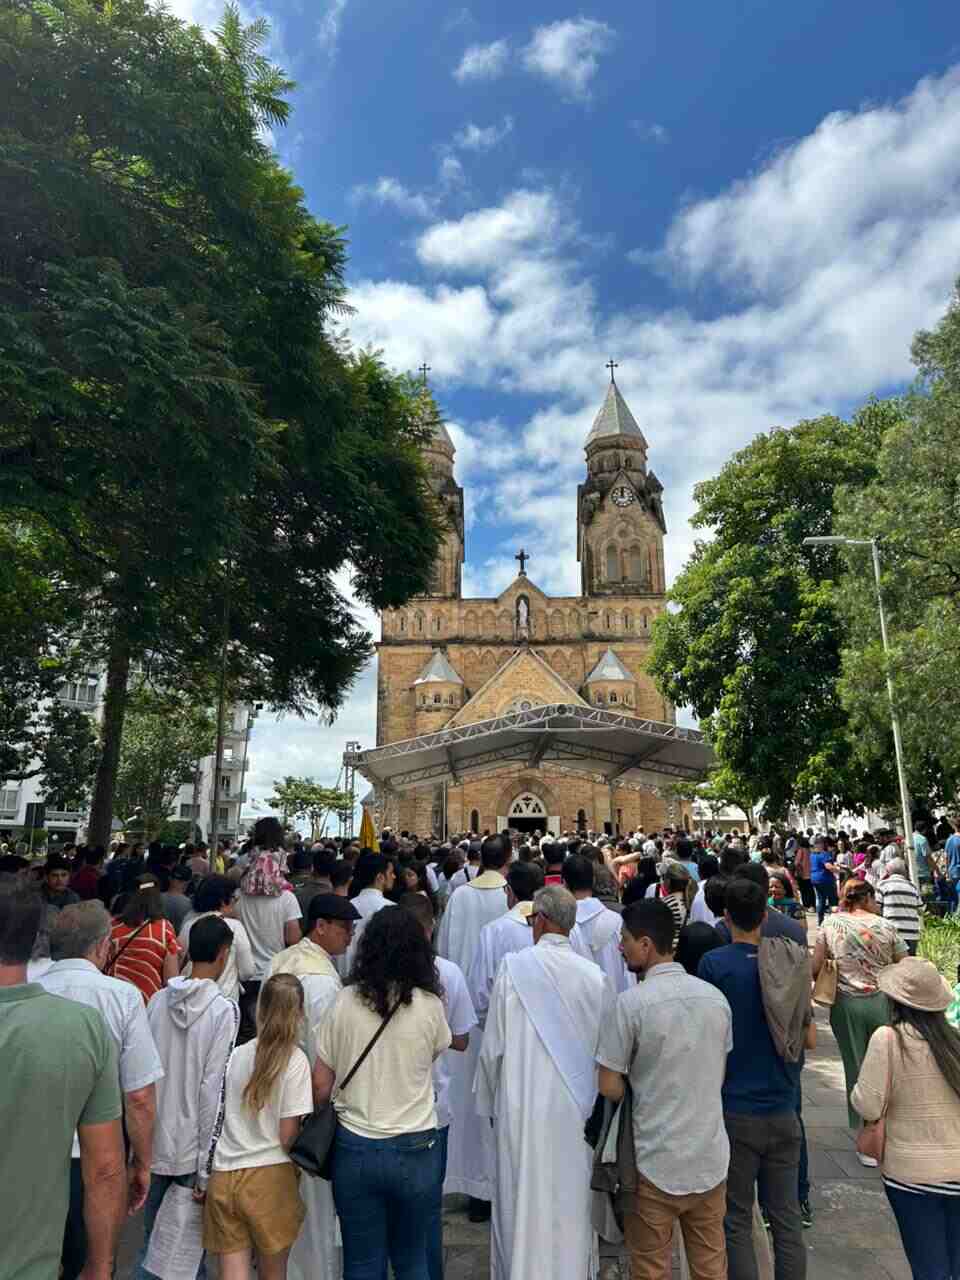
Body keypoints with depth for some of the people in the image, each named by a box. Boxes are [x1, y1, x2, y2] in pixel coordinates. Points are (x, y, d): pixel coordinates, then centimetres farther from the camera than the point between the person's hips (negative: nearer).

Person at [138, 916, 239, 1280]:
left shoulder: (158, 1001, -3)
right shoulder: (224, 1010, -16)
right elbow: (214, 1089, -17)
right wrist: (207, 1167, -10)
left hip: (154, 1144, 4)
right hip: (192, 1150, -4)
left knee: (152, 1239, 20)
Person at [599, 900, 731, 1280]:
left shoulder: (632, 1002, -19)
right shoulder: (716, 997, -2)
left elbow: (610, 1089, -14)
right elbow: (720, 1076, 11)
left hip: (657, 1162, -5)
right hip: (711, 1157, 5)